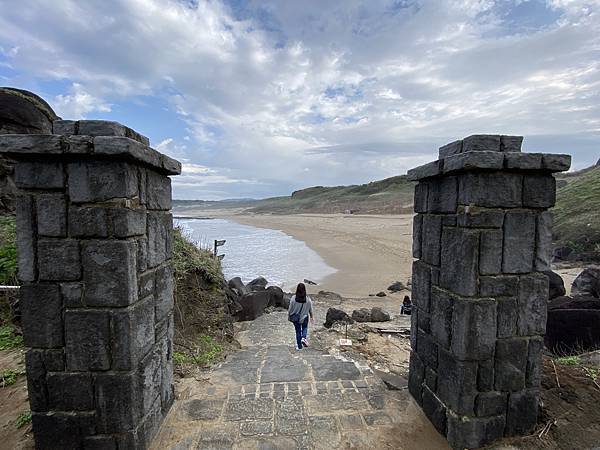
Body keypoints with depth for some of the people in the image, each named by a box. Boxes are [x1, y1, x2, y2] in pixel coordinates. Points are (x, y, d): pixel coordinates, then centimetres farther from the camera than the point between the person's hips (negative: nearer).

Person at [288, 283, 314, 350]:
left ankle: (299, 346, 22)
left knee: (298, 331, 16)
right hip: (304, 317, 0)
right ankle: (304, 338, 0)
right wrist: (312, 317, 14)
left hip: (295, 318, 0)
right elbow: (310, 309, -3)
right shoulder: (308, 299, -16)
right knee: (304, 328, 25)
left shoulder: (293, 298, -18)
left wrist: (289, 316, 10)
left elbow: (290, 308, -7)